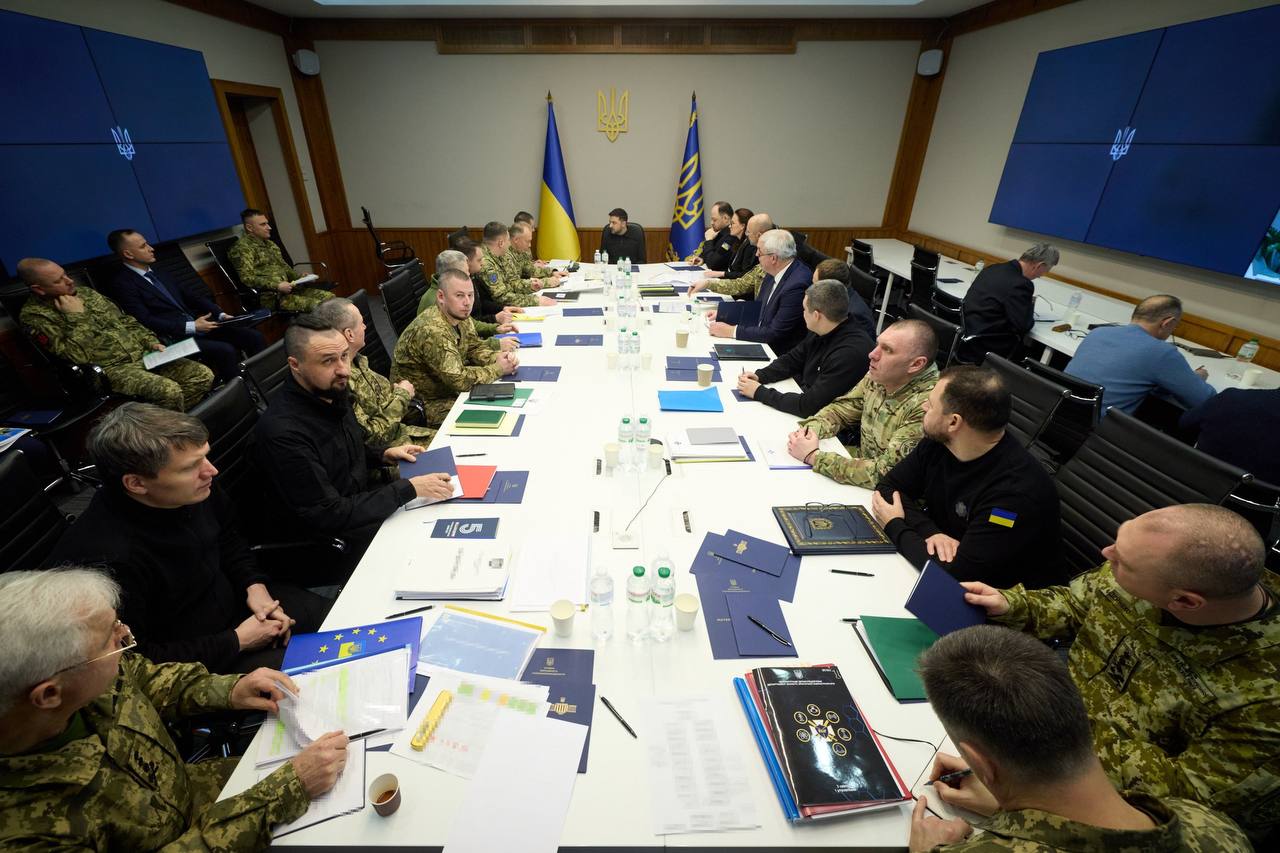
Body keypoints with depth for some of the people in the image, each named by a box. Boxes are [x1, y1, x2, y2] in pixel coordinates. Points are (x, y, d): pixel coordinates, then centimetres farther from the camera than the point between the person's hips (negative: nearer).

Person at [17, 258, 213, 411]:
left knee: (203, 375, -14)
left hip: (142, 355, 7)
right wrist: (77, 317, -13)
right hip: (108, 368, -7)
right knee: (169, 391, -34)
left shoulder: (85, 293, 14)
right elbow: (77, 356, -17)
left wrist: (151, 342, 4)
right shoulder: (34, 315, -5)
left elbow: (125, 321, 20)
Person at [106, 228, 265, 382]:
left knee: (255, 337, -10)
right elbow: (146, 322, -14)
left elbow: (188, 296, 19)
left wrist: (220, 314, 3)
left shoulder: (156, 272, 19)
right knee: (226, 350, -32)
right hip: (175, 338, -8)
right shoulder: (122, 284, -5)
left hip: (197, 325, 8)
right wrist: (192, 326, -20)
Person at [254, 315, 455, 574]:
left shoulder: (332, 391, -4)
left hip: (363, 501, 8)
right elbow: (328, 516, -26)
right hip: (330, 540, -7)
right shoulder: (281, 432, -29)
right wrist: (409, 489, -27)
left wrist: (383, 455, -2)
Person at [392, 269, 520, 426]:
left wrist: (497, 358, -12)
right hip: (429, 404, -8)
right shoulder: (432, 330, -30)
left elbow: (475, 347, 9)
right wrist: (498, 369, -19)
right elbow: (458, 379, -31)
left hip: (452, 390, 9)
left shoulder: (461, 317, -2)